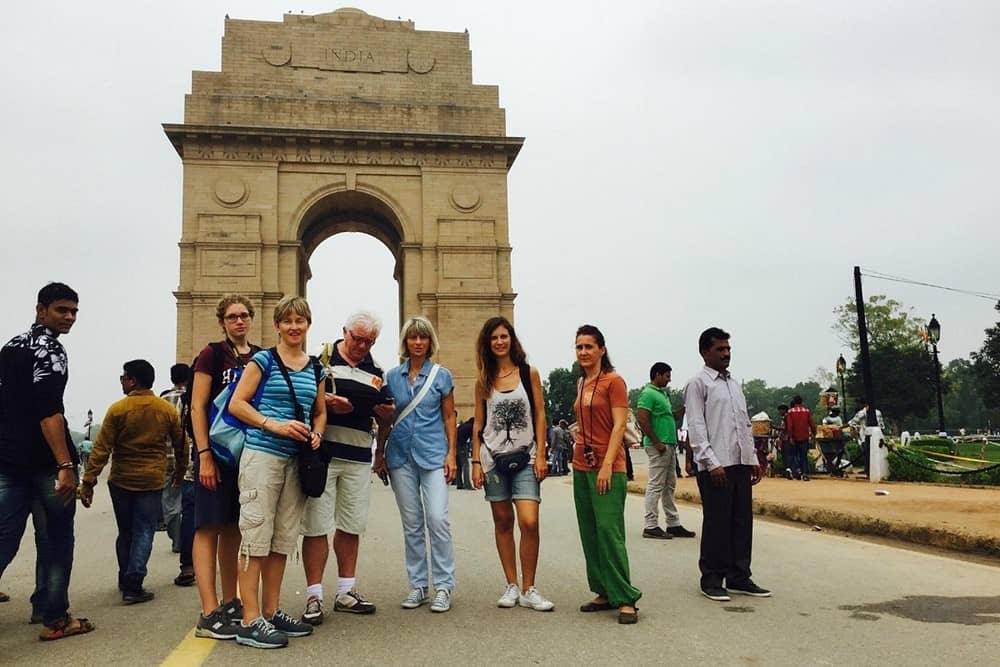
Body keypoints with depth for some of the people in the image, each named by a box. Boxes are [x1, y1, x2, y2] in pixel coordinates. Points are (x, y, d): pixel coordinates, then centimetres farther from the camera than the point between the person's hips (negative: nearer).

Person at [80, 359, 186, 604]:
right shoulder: (168, 410, 0)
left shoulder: (118, 409, -7)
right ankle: (133, 586, -3)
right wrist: (179, 473, 24)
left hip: (121, 481, 0)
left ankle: (125, 581, 26)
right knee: (143, 533, 4)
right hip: (152, 481, 0)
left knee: (125, 533, 15)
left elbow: (102, 448, -9)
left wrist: (88, 481, -6)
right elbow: (181, 446, 9)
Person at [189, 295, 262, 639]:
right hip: (216, 451, -6)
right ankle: (208, 614, -5)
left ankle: (230, 604, 21)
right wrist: (204, 455, -15)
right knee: (210, 527, -5)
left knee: (234, 528, 12)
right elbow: (198, 407, -8)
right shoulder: (212, 354, -3)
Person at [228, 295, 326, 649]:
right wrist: (275, 425, -18)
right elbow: (236, 404, -7)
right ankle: (250, 622, 0)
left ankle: (271, 611, 23)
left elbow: (320, 412, 21)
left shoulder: (315, 368, 14)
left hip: (296, 460, 6)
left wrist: (316, 434, 0)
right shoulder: (263, 360, -2)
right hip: (262, 456, -6)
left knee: (283, 539, 12)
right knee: (256, 536, -5)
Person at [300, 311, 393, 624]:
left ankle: (346, 592, 23)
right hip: (321, 453, -5)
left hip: (359, 456, 5)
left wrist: (385, 411, -3)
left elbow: (388, 414, 20)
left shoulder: (376, 370, 15)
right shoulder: (321, 358, 0)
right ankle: (314, 597, 7)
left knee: (351, 525, 12)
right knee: (316, 525, -1)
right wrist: (326, 402, -19)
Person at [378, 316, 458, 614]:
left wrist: (451, 454, -3)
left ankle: (443, 587, 0)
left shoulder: (441, 375, 2)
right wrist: (379, 452, 9)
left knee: (437, 519, -10)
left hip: (433, 453, -2)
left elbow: (449, 416, 4)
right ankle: (418, 586, 17)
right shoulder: (392, 376, 8)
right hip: (400, 455, 3)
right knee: (411, 523, 8)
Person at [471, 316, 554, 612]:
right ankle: (511, 586, 17)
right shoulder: (483, 380, 7)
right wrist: (476, 462, 3)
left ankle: (528, 590, 0)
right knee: (502, 522, 6)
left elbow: (540, 415, 2)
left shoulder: (529, 373, 3)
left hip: (525, 457, -2)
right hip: (494, 457, 2)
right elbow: (478, 423, 9)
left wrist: (540, 455, -4)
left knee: (530, 522, -12)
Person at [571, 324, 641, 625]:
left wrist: (607, 466, -18)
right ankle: (605, 593, 17)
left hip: (607, 467, -7)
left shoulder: (613, 381, -6)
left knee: (609, 530, -11)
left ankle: (626, 599, -5)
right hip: (581, 465, 7)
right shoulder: (581, 384, 14)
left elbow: (619, 425, -12)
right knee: (589, 533, 8)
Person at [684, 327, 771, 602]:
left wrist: (753, 459, 15)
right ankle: (712, 580, 8)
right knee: (716, 523, -2)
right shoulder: (698, 384, -4)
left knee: (743, 521, 9)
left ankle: (739, 577, 19)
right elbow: (696, 427, -10)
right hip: (715, 466, -7)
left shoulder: (734, 383, 19)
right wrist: (712, 463, -16)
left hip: (741, 463, 7)